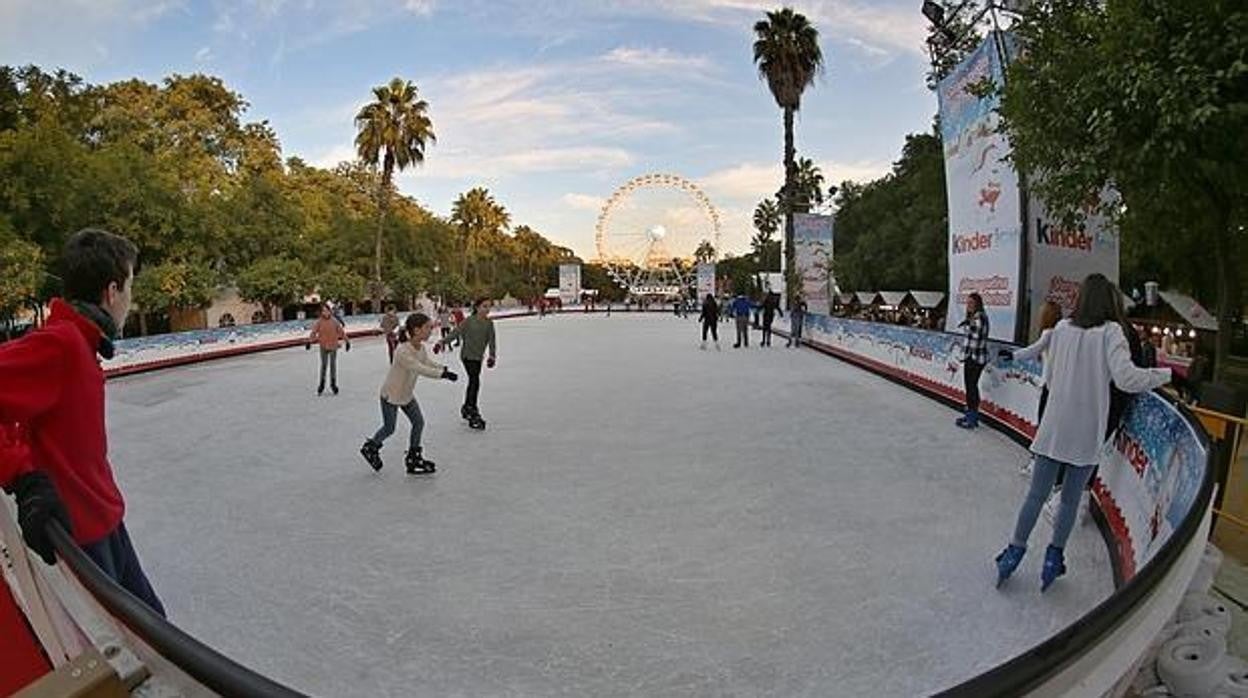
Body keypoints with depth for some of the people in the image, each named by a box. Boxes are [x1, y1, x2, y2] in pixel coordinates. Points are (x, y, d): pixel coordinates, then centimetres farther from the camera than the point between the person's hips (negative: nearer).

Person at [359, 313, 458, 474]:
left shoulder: (422, 348, -8)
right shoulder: (403, 351, -35)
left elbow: (429, 363, -5)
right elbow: (421, 369, -44)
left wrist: (444, 369, -23)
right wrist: (442, 374, -49)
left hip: (407, 394, 8)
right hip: (391, 395, -7)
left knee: (419, 422, 4)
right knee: (389, 428, 9)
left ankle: (413, 458, 18)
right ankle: (370, 448, 38)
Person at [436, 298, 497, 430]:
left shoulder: (489, 323, 1)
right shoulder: (469, 321, -11)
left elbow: (491, 340, -3)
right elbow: (456, 333, -14)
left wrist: (492, 355, -14)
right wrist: (443, 342, -25)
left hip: (478, 357, 6)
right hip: (467, 355, -6)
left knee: (473, 382, 17)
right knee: (475, 381, -15)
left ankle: (466, 408, 36)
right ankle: (473, 415, -10)